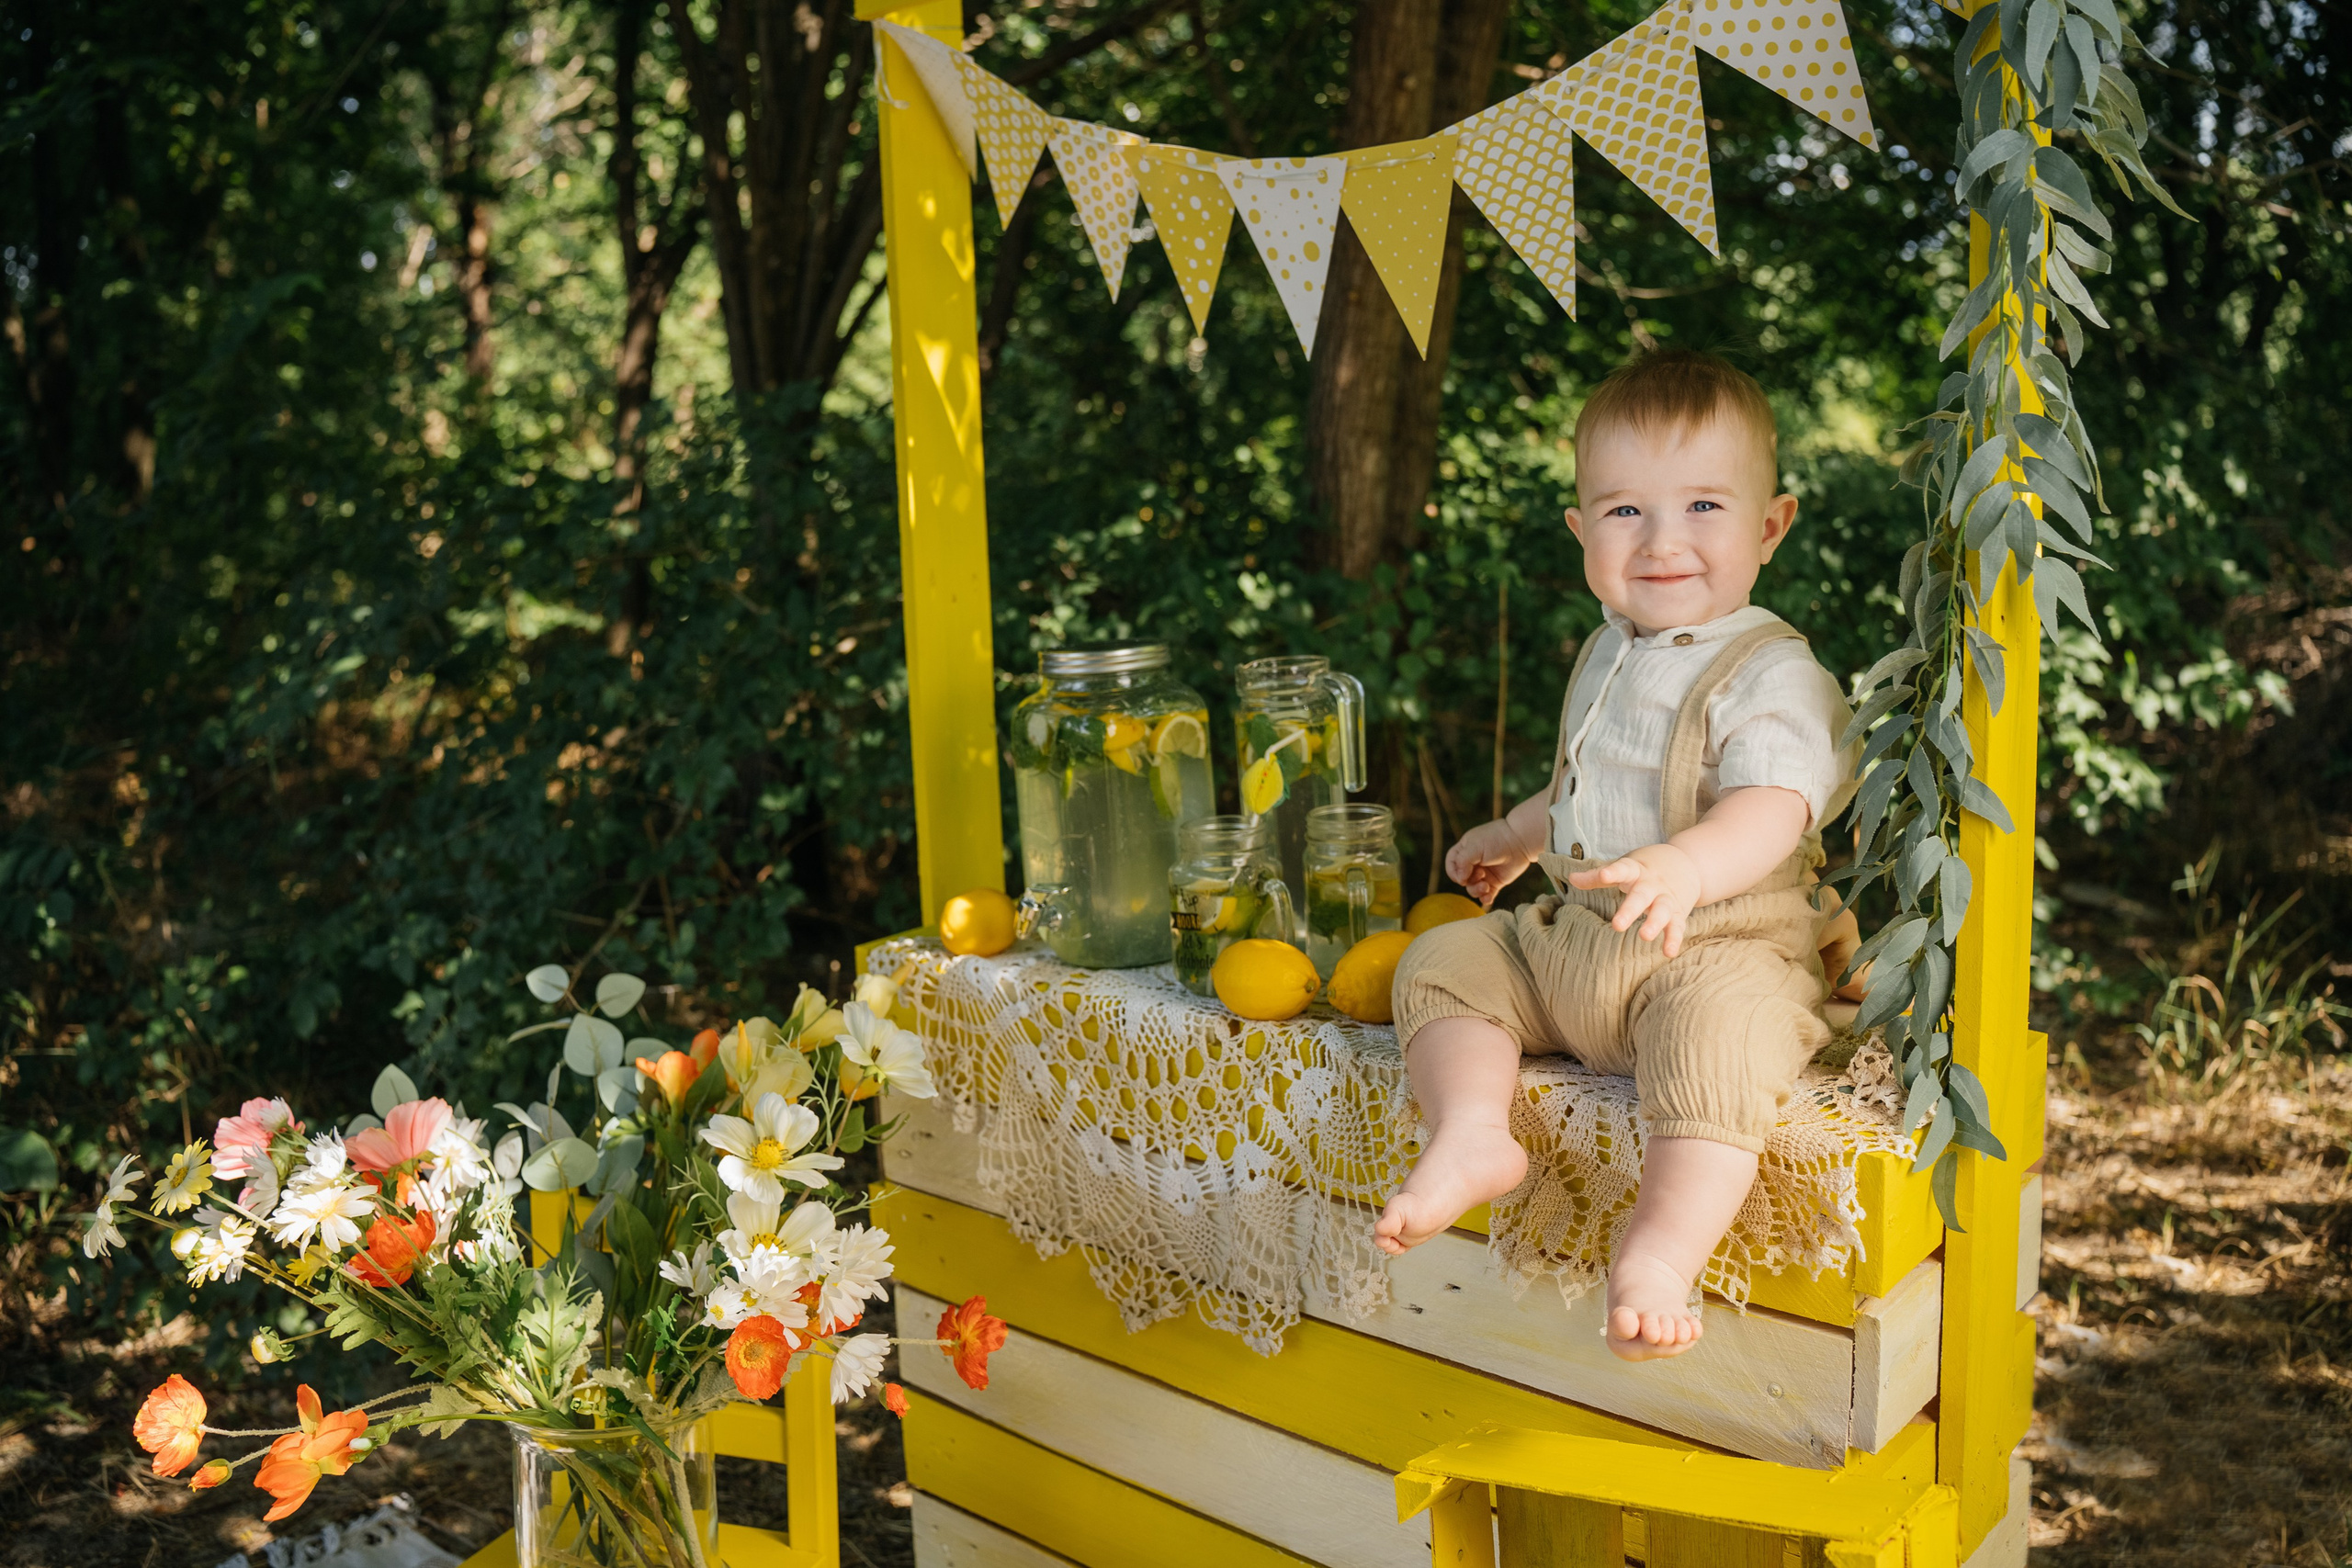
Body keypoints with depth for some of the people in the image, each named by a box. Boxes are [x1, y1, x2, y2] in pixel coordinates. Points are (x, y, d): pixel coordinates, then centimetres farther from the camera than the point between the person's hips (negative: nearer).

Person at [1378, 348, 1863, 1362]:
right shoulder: (1609, 653, 13)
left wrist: (1685, 868, -50)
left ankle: (1657, 1260, -37)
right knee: (1442, 963, 1)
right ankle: (1471, 1133, -17)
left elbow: (1769, 812, -30)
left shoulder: (1772, 674, -13)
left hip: (1720, 950, -8)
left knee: (1715, 1041, -37)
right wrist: (1515, 837, 43)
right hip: (1566, 939, 8)